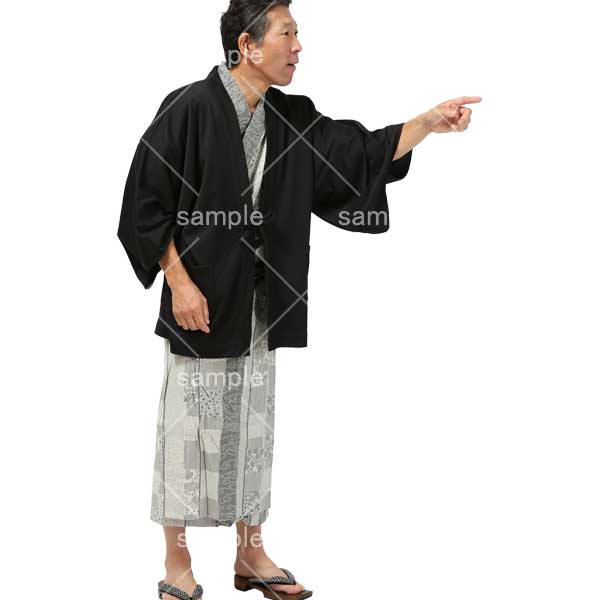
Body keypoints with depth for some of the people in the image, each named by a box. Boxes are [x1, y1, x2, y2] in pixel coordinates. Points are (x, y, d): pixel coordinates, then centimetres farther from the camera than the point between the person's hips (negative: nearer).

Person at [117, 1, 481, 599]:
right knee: (189, 427, 2)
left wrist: (428, 122, -7)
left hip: (259, 305, 6)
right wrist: (178, 282, -15)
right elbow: (147, 204, -12)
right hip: (199, 299, -6)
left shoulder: (292, 120, 4)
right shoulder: (189, 109, -14)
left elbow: (358, 156, 3)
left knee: (252, 427, 13)